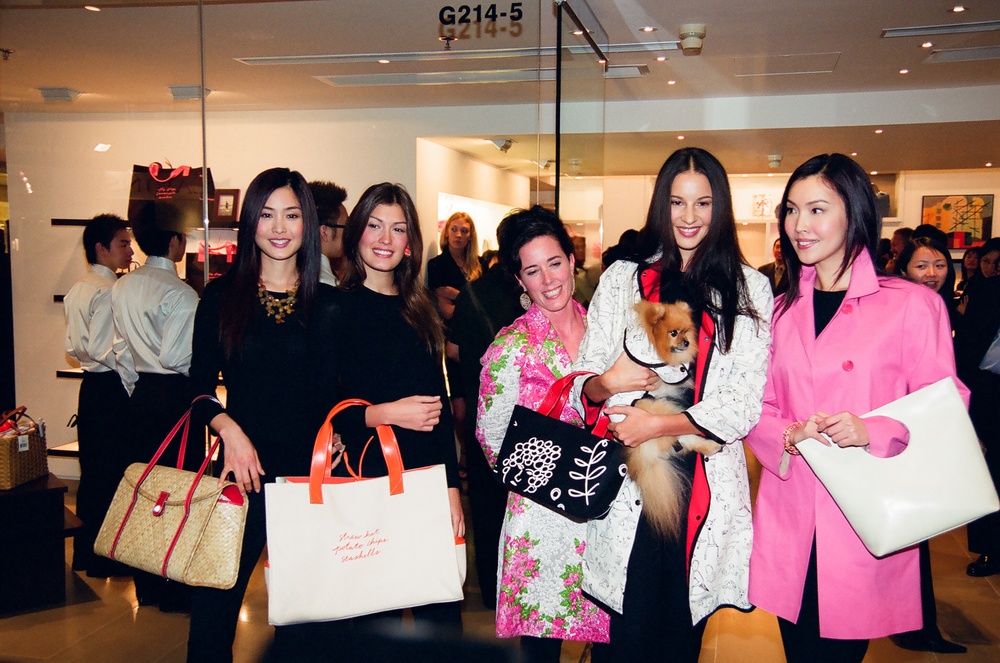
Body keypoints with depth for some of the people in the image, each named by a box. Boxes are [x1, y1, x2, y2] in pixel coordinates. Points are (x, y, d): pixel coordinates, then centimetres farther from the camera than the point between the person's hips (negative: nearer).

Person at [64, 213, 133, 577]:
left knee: (91, 470, 17)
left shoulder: (76, 290, 12)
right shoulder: (109, 291, -17)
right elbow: (101, 348, -22)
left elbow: (73, 346, 14)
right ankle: (108, 557, 10)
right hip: (111, 388, -9)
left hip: (90, 386, 9)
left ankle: (85, 553, 28)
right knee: (114, 472, 0)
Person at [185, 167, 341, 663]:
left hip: (307, 472, 0)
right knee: (213, 602, 3)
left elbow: (333, 397, 4)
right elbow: (200, 386, 5)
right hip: (241, 469, 0)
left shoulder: (327, 306, 3)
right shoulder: (222, 296, 4)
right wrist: (228, 428, -12)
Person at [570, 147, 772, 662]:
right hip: (629, 487, 0)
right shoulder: (621, 280, 9)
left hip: (708, 489, 0)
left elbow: (746, 404, -2)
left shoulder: (749, 289, 6)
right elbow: (583, 383, 7)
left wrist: (660, 424, -14)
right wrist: (605, 384, -16)